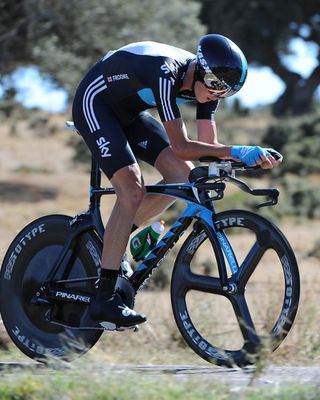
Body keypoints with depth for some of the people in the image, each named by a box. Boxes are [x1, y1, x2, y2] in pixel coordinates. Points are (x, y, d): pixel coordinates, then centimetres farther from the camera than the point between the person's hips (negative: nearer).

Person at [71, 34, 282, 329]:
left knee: (183, 175, -6)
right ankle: (105, 299, -20)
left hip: (128, 112, 8)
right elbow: (180, 147, -35)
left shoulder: (208, 81, -13)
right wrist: (237, 152, -41)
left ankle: (114, 236, 12)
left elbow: (208, 145, -10)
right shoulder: (167, 74, -36)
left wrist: (253, 156, -26)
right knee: (133, 190, -22)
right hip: (95, 105, -8)